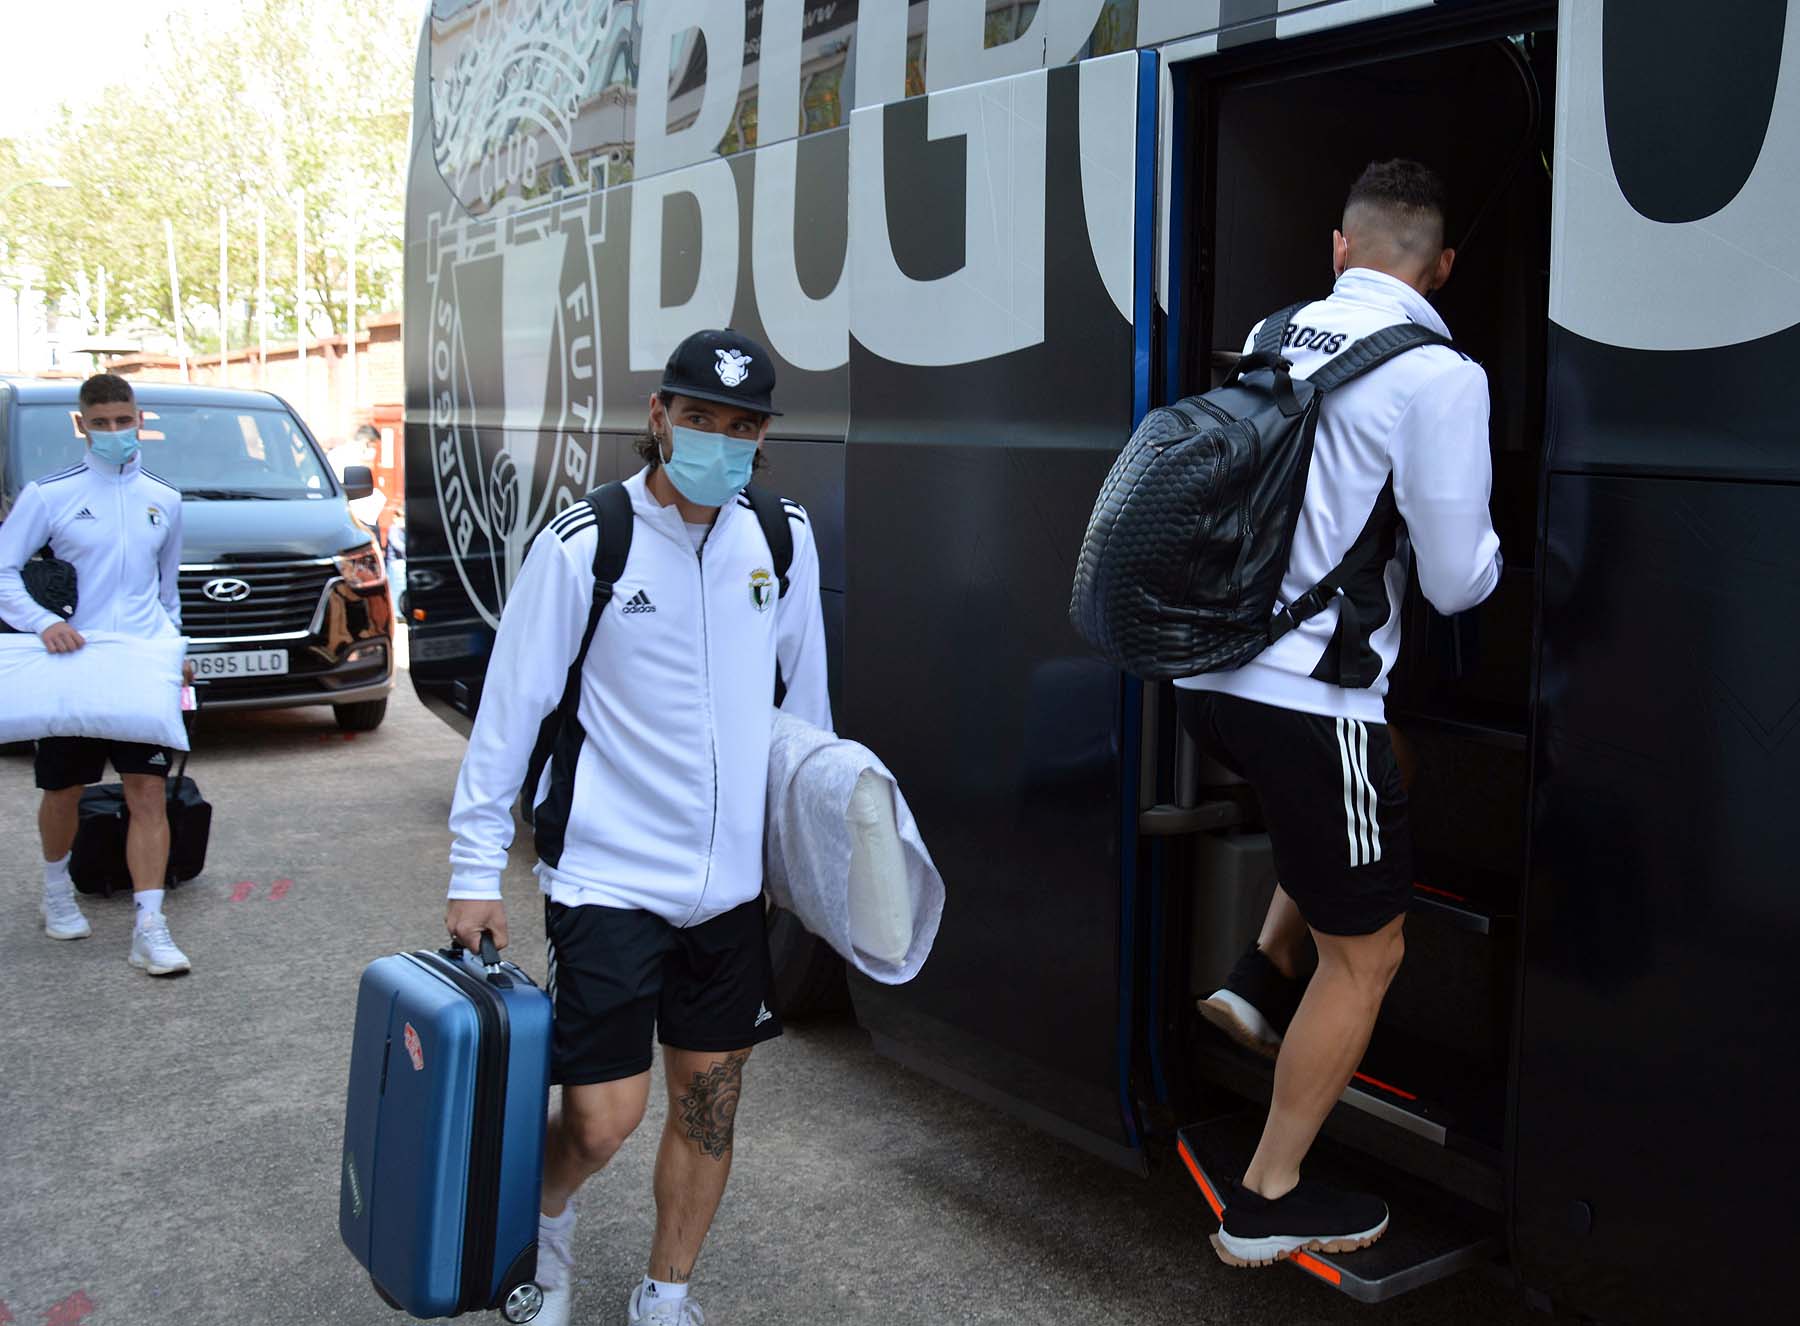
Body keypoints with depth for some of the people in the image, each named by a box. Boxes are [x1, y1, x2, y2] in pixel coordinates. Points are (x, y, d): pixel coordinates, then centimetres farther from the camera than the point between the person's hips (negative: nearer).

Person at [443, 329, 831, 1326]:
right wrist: (475, 871, -5)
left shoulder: (783, 537, 3)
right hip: (608, 878, -4)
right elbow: (510, 709, -6)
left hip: (733, 880, 4)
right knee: (602, 1120, -4)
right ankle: (544, 1215, 32)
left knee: (710, 1103, 12)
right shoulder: (580, 546, -10)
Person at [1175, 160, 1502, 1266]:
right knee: (1366, 954, 11)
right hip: (1309, 696, -7)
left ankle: (1264, 978, 25)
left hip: (1211, 670, 7)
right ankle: (1267, 1205, 20)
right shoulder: (1438, 374, -11)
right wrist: (1490, 551, 13)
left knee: (1368, 777, 35)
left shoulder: (1272, 337, 7)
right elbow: (1456, 581, -8)